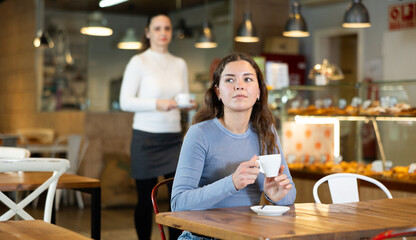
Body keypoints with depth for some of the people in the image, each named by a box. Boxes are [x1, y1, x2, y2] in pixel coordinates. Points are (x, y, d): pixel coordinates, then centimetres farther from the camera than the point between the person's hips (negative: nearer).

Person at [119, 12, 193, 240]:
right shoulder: (138, 62, -2)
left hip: (174, 138, 4)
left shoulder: (180, 64, 12)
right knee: (145, 200, 3)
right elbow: (125, 102, -9)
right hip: (146, 138, -4)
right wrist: (157, 104, -21)